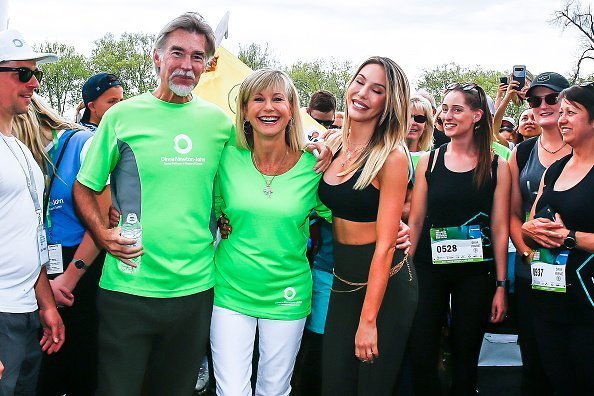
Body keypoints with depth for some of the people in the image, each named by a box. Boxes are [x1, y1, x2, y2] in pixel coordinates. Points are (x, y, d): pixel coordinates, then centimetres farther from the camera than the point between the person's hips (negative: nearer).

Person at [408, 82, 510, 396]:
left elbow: (500, 228, -2)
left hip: (476, 273, -1)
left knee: (465, 359, 11)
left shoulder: (496, 166, -2)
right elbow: (416, 221, 3)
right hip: (431, 268, 1)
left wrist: (501, 285, -3)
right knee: (421, 357, 2)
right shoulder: (428, 161, 1)